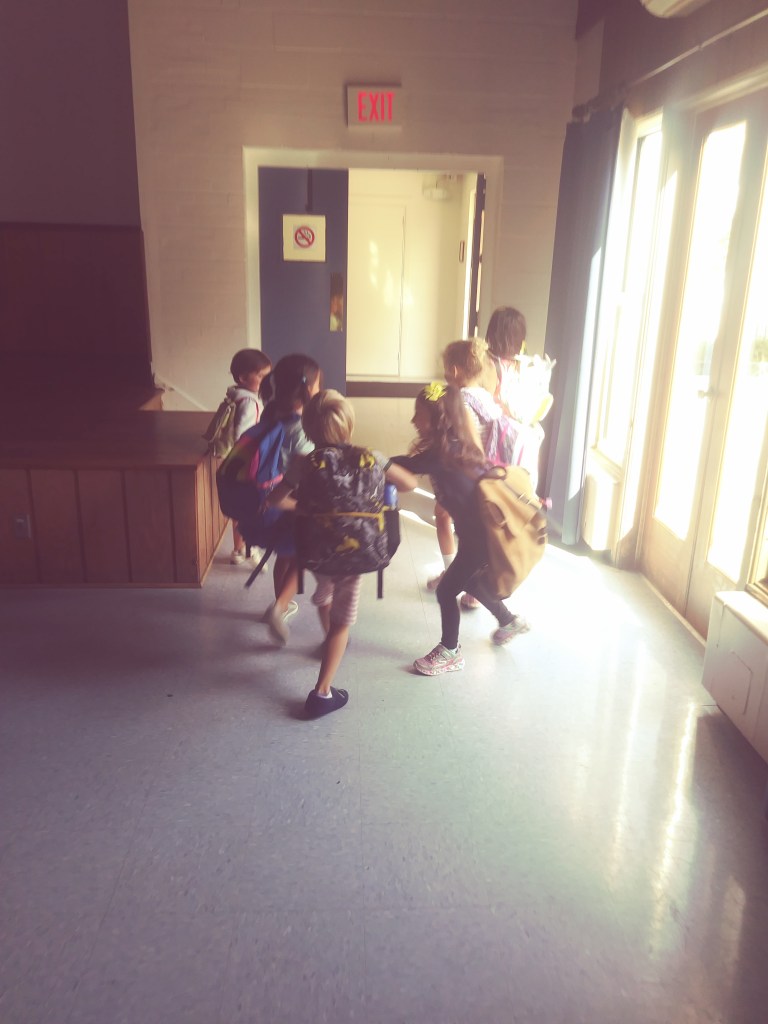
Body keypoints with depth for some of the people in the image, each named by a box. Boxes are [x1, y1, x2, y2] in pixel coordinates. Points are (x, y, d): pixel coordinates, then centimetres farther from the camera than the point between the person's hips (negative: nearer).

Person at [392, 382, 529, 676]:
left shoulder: (445, 453, -25)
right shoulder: (452, 446, 2)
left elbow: (406, 467, -23)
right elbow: (410, 463, 5)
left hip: (483, 532, -10)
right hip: (477, 527, 10)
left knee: (446, 591, 3)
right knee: (468, 580, 27)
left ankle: (450, 653, 21)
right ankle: (510, 621, 47)